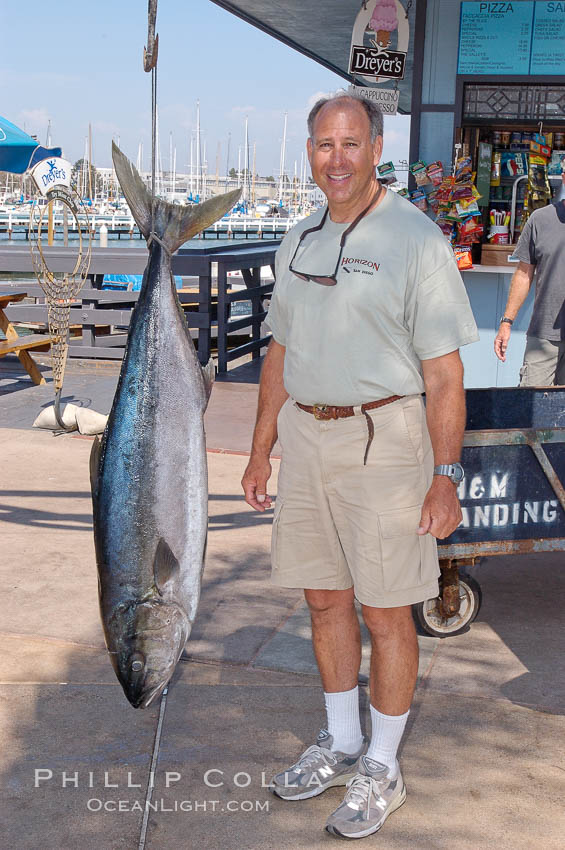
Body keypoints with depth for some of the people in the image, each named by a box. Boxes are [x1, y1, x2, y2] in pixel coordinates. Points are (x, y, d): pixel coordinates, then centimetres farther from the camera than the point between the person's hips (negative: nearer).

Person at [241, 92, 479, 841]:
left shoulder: (416, 240, -9)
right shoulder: (300, 242, 11)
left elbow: (443, 373, -11)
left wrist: (445, 477, -15)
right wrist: (259, 453, 15)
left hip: (383, 439, -6)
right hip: (306, 436, 6)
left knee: (385, 611, 3)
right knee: (325, 598, 14)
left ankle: (383, 769, 20)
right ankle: (341, 745, 32)